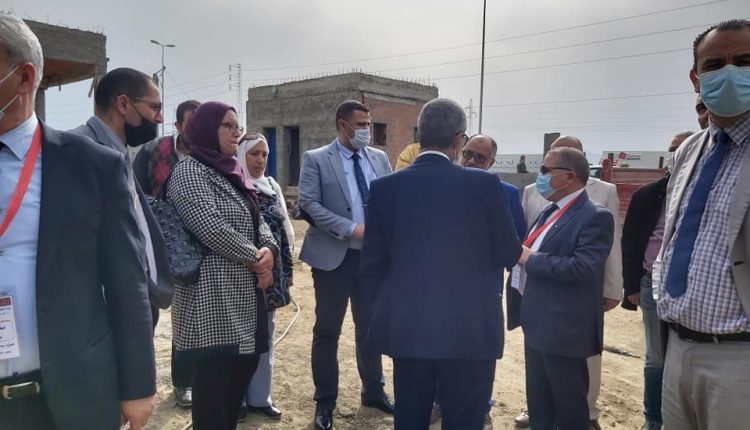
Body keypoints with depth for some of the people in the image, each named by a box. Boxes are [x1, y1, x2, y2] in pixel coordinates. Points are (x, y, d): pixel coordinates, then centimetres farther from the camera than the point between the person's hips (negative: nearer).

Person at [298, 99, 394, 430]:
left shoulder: (380, 158, 8)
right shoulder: (316, 159, -5)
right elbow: (309, 204, -14)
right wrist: (351, 229, -20)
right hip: (334, 257, -3)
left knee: (371, 326, 16)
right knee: (327, 332, 8)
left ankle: (373, 391, 34)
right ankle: (325, 401, 25)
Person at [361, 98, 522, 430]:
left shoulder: (385, 187, -3)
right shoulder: (484, 184, -10)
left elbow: (372, 263, 2)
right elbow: (509, 254, 0)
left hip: (406, 327, 3)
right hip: (470, 329, -2)